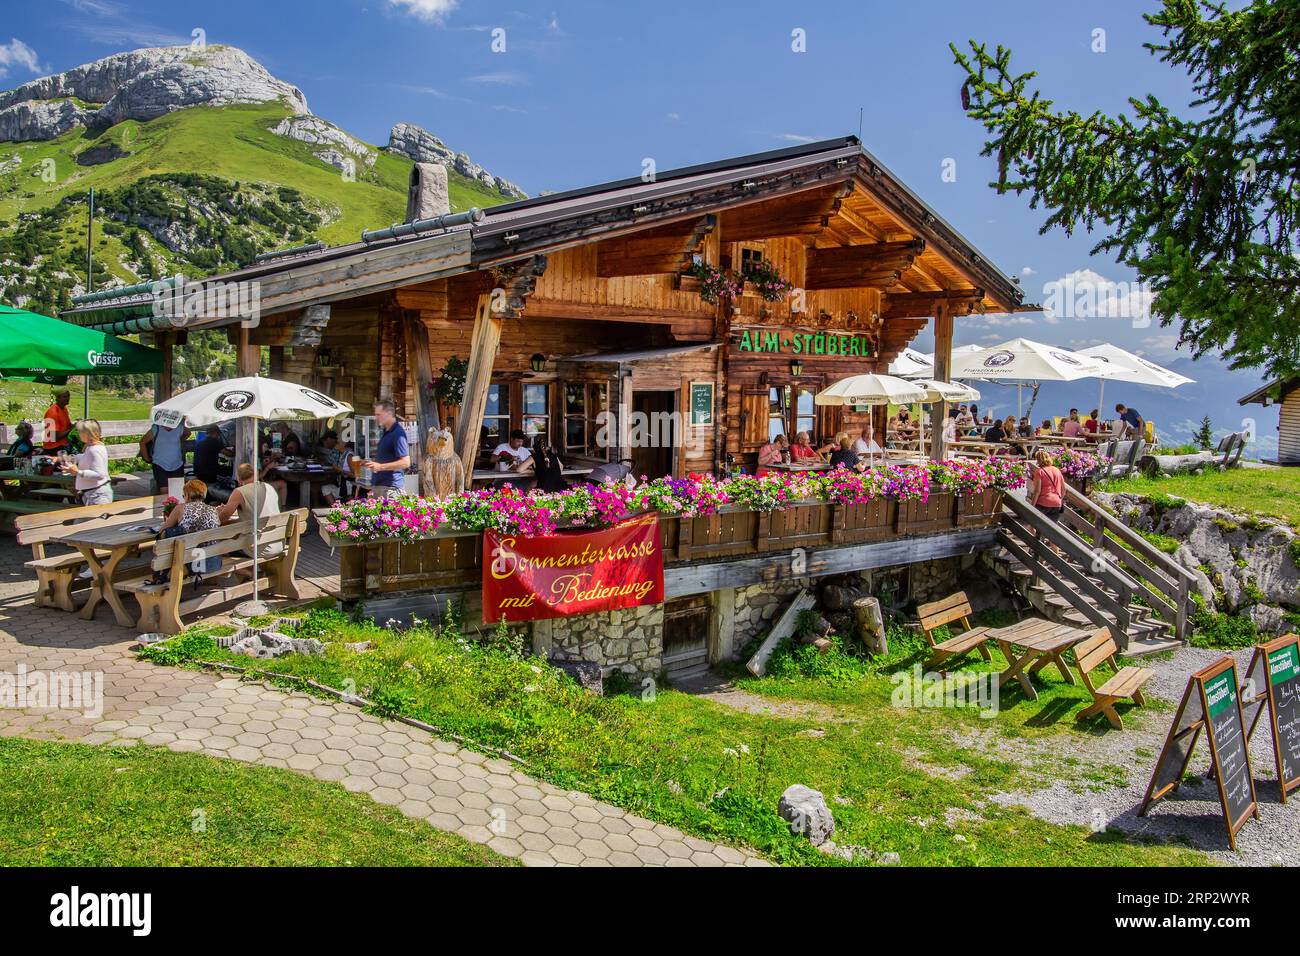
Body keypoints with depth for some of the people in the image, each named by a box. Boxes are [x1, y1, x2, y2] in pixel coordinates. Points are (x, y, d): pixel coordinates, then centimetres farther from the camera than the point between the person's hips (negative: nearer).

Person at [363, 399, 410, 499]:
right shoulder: (385, 432, 18)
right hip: (377, 486, 10)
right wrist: (371, 462, 15)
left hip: (390, 487, -10)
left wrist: (380, 466, -23)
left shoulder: (398, 433, -14)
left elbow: (405, 462, -21)